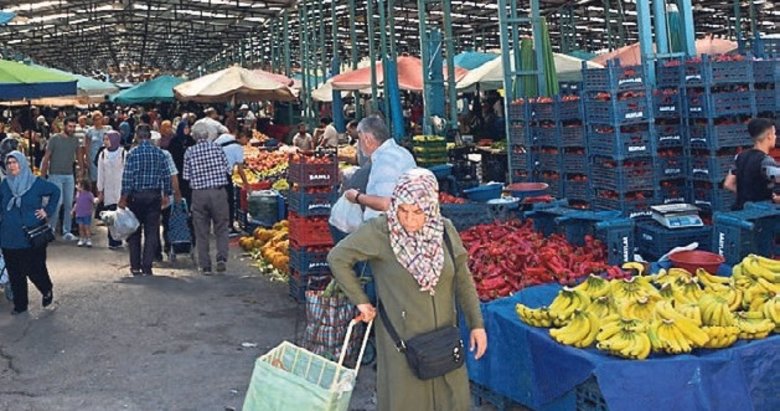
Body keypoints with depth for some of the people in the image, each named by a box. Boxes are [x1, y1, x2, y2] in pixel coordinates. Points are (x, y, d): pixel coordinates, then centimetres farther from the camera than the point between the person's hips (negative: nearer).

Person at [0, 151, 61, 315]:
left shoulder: (36, 183, -4)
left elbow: (56, 191, 8)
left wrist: (48, 210, 1)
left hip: (32, 236, -3)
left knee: (34, 269, 0)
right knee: (15, 272, 6)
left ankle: (47, 290, 30)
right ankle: (19, 305, 18)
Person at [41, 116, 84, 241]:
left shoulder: (75, 140, 7)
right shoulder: (55, 139, -6)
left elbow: (79, 156, 16)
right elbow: (46, 158, -5)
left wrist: (81, 171, 9)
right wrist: (43, 176, -8)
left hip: (69, 176, 5)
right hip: (56, 175, -4)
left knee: (69, 204, 5)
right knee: (58, 202, -11)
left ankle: (67, 231, 12)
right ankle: (51, 228, 4)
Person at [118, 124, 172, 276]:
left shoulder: (132, 154, -7)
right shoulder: (160, 153, 1)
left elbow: (127, 178, -9)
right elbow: (166, 176, 3)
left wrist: (123, 198, -4)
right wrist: (166, 195, 12)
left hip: (136, 196, -1)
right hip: (154, 196, 2)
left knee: (134, 231, 10)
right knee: (152, 232, 4)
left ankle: (135, 267, 13)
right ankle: (147, 267, 1)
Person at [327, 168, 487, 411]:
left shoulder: (445, 230, -2)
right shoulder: (380, 231, -14)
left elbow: (462, 279, 6)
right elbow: (337, 257, -9)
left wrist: (476, 324, 4)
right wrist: (360, 301, -8)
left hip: (443, 336, 4)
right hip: (402, 337, -4)